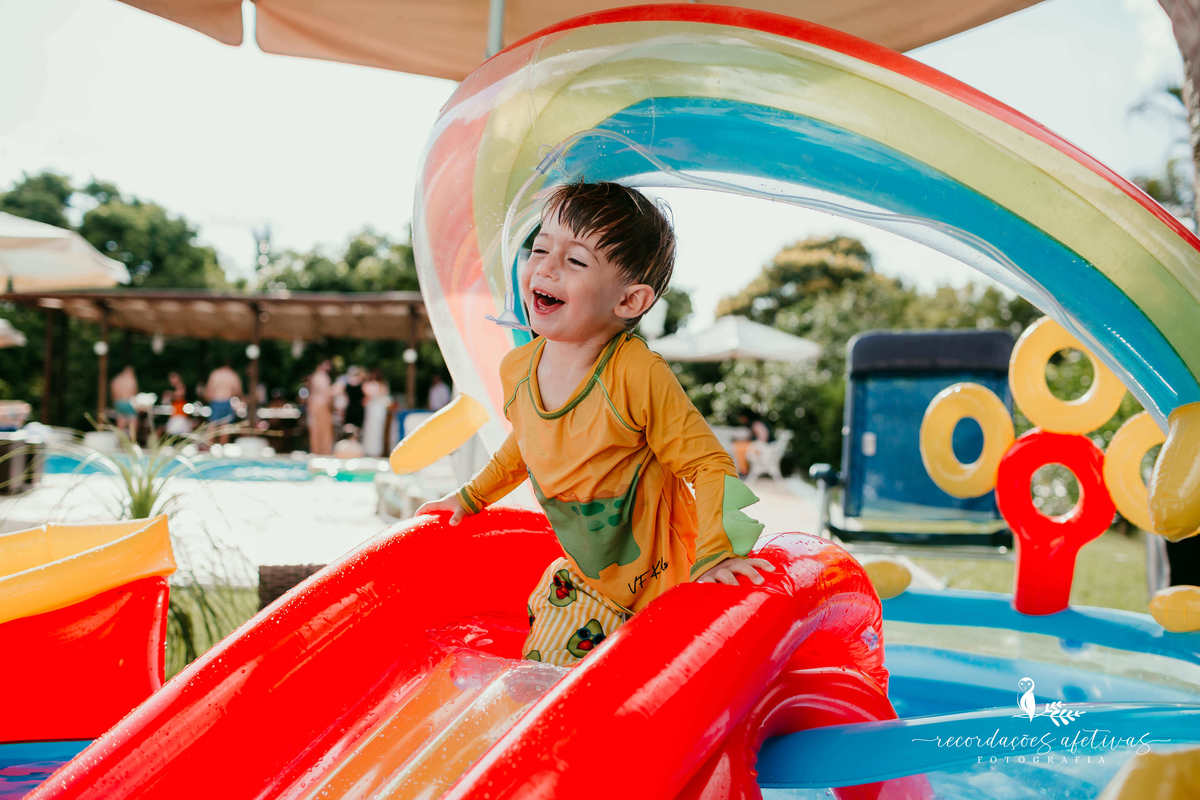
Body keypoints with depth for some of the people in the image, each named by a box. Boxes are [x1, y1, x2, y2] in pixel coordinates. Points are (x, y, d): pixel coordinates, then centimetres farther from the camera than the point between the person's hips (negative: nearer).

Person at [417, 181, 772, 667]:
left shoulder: (638, 376, -28)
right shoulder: (517, 370, -8)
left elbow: (709, 464, -22)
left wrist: (714, 554, -33)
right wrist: (473, 496, 21)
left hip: (659, 574, -5)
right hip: (583, 576, 6)